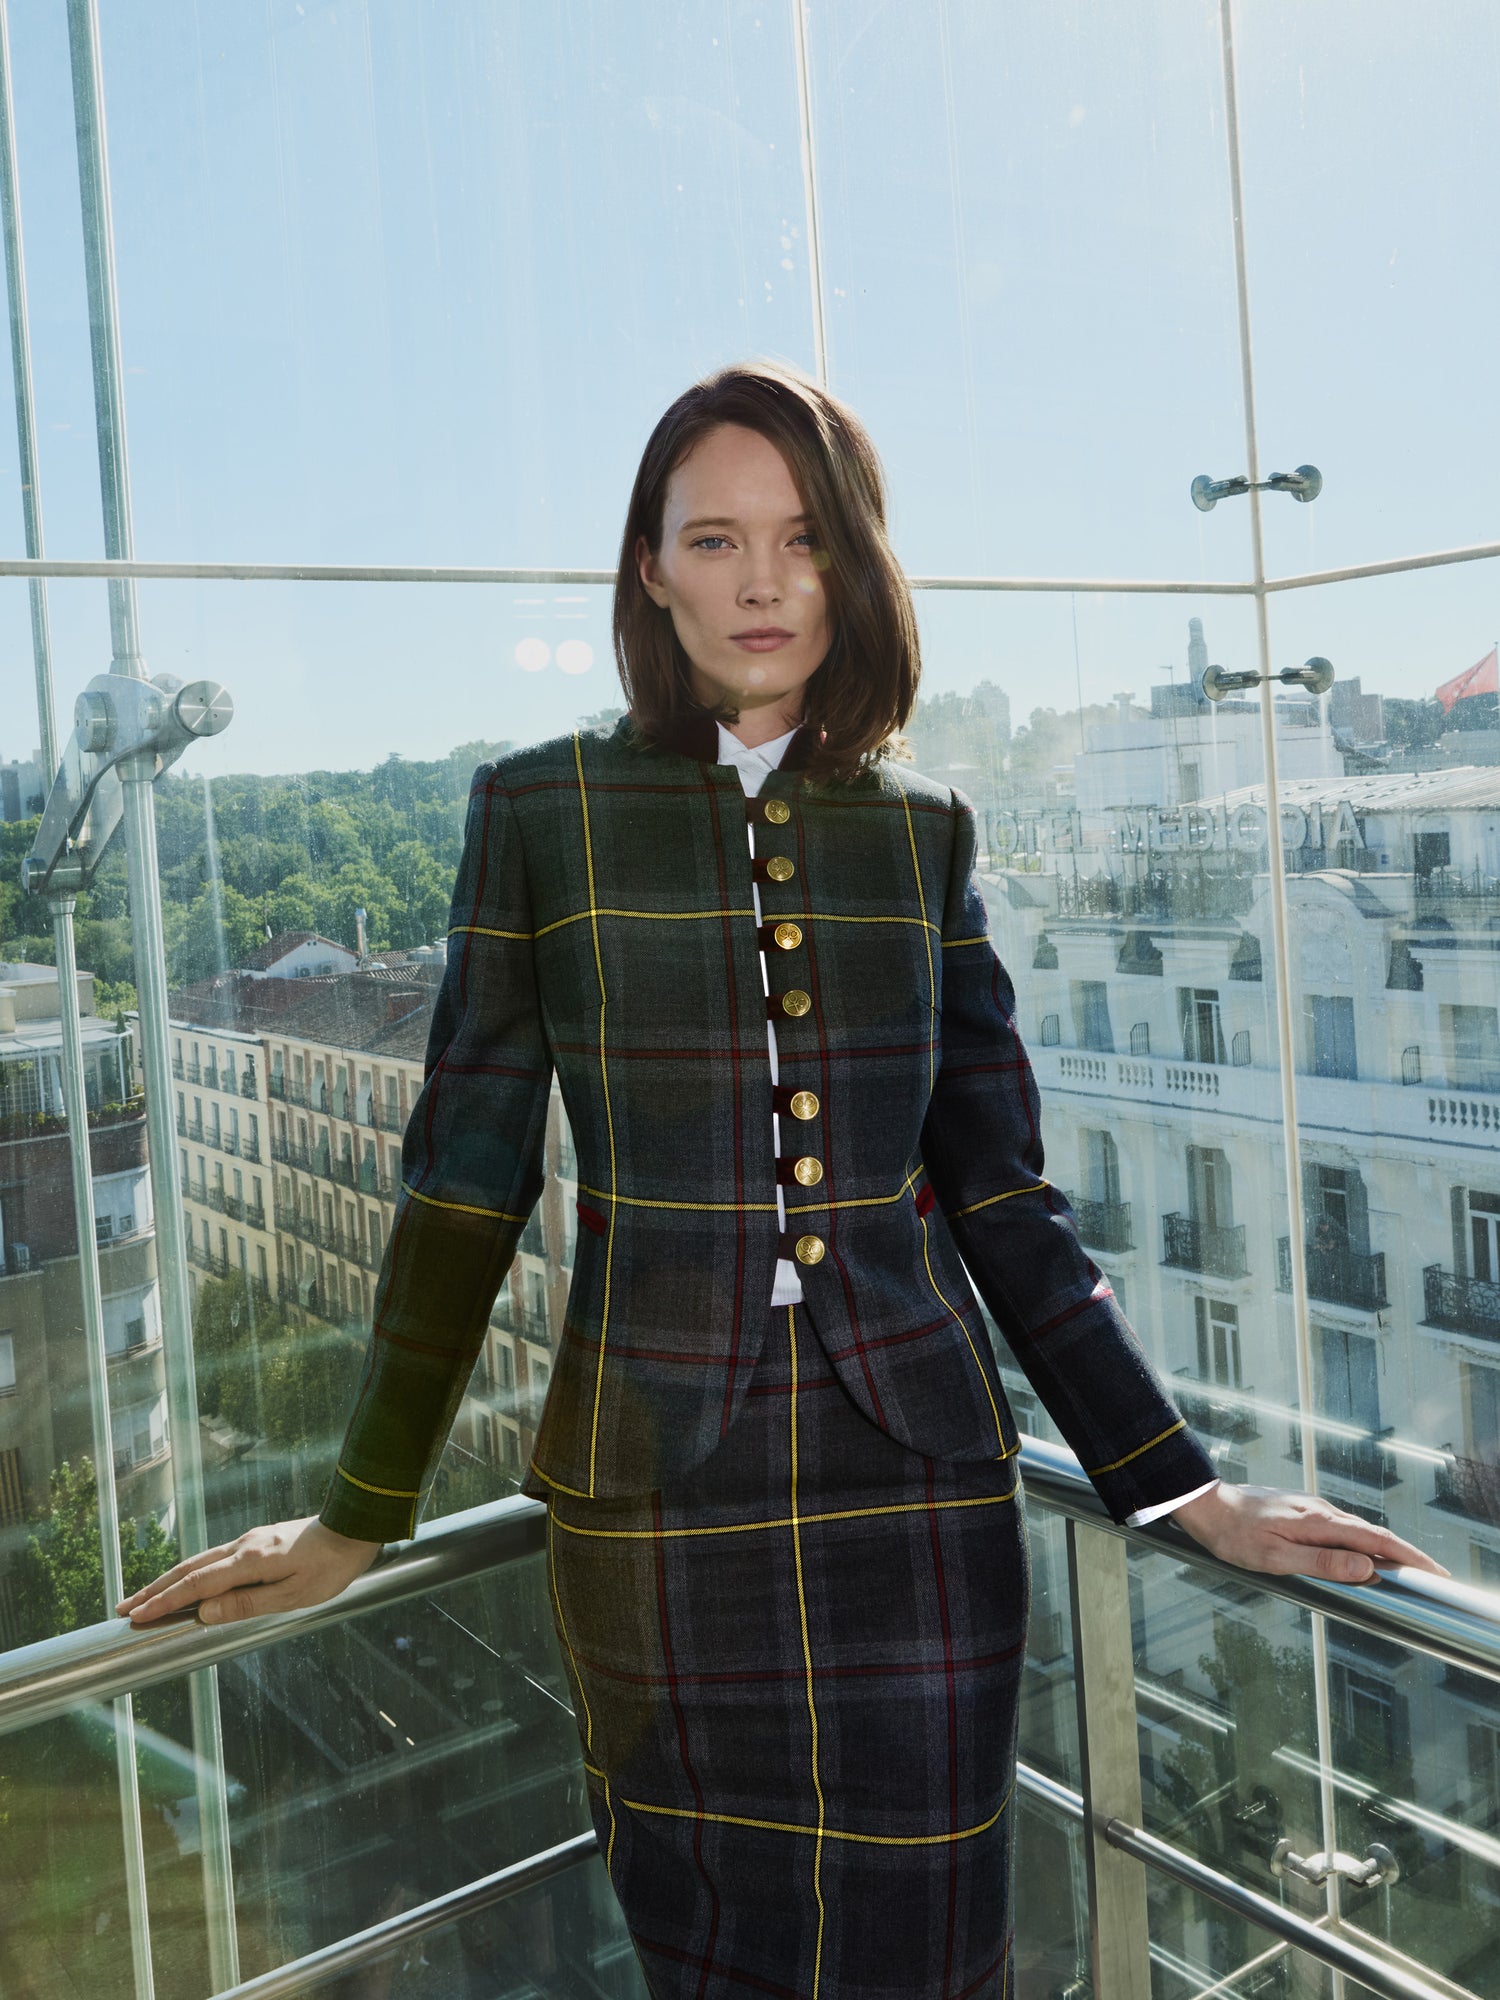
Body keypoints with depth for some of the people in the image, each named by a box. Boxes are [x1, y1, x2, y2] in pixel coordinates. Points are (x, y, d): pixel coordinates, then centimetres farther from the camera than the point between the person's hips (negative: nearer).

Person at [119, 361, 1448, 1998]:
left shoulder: (918, 832, 4)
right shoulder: (541, 810, -2)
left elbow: (1002, 1196, 5)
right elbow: (466, 1180, 0)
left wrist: (1187, 1491, 2)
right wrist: (359, 1517, 2)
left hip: (916, 1490, 2)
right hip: (655, 1495, -1)